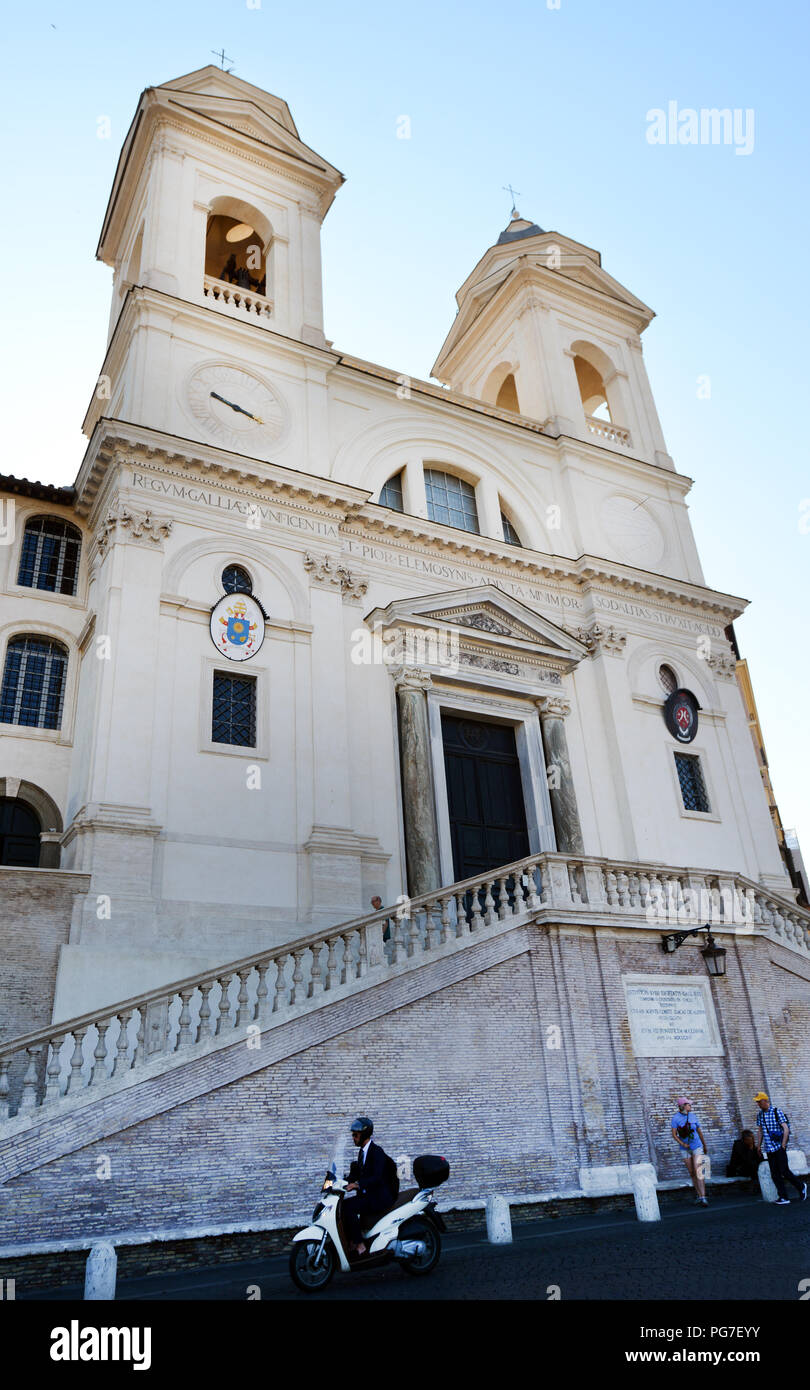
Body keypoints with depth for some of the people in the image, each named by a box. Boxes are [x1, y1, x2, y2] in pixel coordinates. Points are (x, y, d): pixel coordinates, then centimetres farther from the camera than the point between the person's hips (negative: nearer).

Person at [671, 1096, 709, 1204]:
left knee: (698, 1172, -13)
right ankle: (699, 1195, 19)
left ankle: (703, 1198, -16)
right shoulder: (675, 1118, -9)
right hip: (685, 1149, 0)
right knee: (691, 1173, 5)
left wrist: (704, 1145, 21)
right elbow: (674, 1134, -10)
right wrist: (683, 1144, -25)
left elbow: (699, 1131, 11)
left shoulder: (693, 1116, -2)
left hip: (697, 1147, 0)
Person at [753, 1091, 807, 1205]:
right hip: (769, 1149, 6)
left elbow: (786, 1129, -10)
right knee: (775, 1174, 1)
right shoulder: (760, 1115, 9)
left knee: (784, 1171, -6)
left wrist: (783, 1145, -14)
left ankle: (801, 1187, 18)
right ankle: (784, 1198, 6)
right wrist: (759, 1146, 13)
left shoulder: (777, 1112, -8)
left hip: (779, 1148, -5)